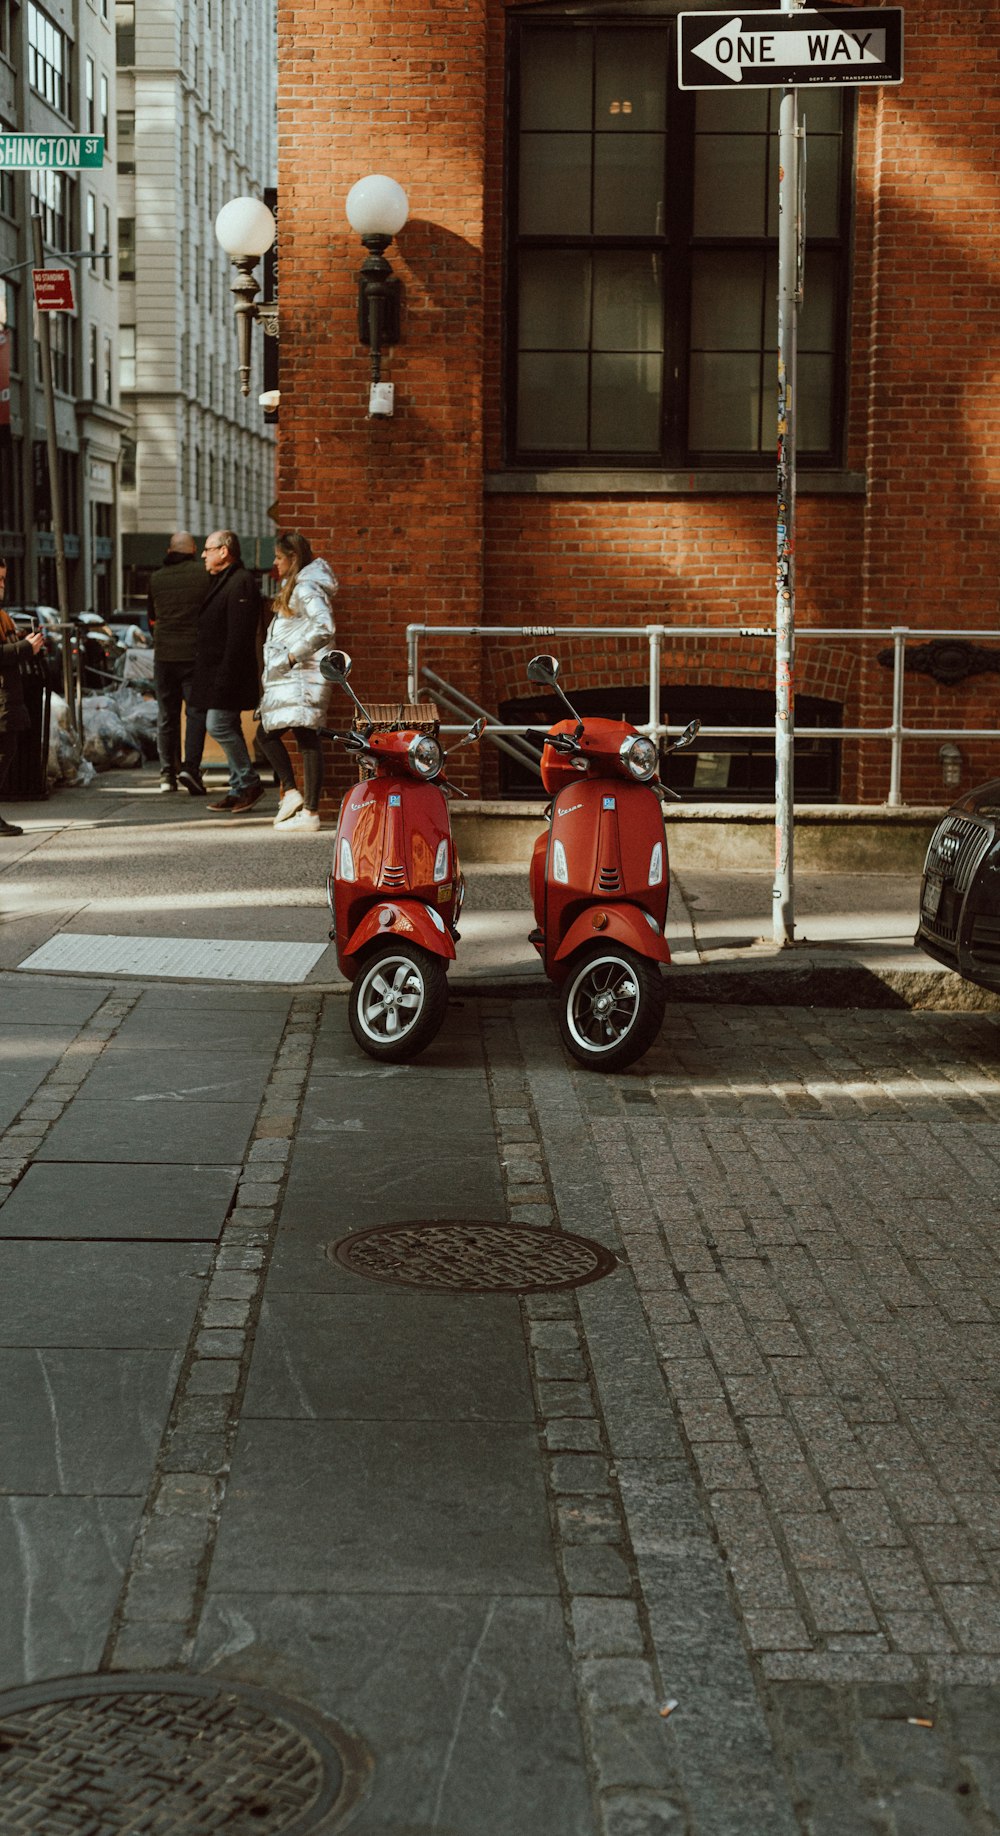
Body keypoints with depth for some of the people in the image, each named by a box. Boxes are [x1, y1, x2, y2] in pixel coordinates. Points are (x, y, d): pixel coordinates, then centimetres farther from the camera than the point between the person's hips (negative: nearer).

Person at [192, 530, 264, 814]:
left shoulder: (240, 583, -15)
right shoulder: (222, 581, 18)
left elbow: (239, 636, -22)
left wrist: (225, 676, -25)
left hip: (229, 672, -10)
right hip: (218, 673, 10)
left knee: (218, 725, -11)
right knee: (228, 728, 10)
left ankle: (249, 782, -1)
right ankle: (239, 790, 14)